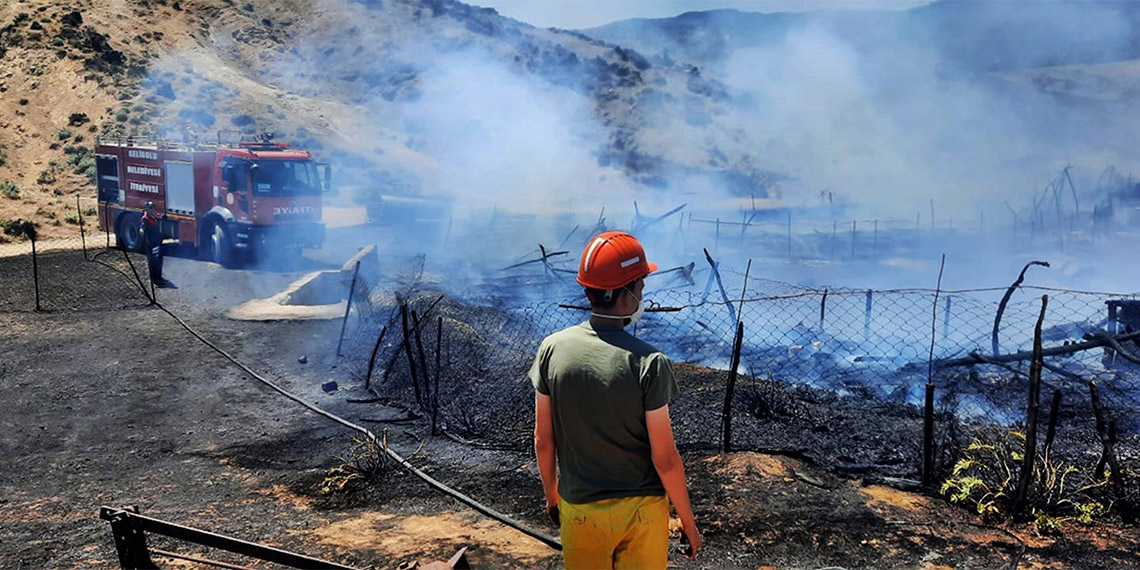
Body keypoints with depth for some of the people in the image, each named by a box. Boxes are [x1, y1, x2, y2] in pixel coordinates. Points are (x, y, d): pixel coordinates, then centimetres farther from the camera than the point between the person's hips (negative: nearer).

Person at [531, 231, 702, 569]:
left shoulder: (552, 349, -10)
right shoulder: (648, 364, -21)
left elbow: (543, 441, -2)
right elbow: (665, 459, -15)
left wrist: (551, 495, 15)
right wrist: (688, 522, -1)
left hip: (577, 508, 3)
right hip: (640, 510, -3)